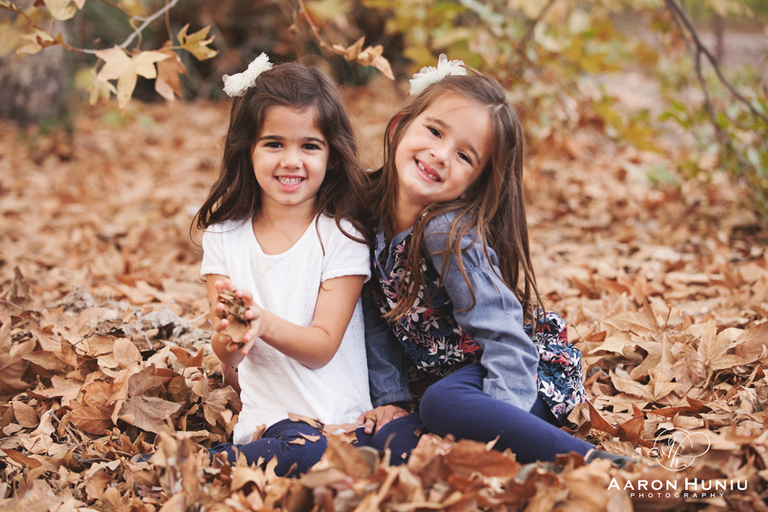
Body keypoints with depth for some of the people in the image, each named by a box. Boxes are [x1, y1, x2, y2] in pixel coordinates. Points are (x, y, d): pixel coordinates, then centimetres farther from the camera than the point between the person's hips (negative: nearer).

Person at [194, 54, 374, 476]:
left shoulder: (341, 235, -2)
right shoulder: (224, 234, 7)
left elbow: (322, 347, -8)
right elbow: (227, 361, 2)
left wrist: (264, 323, -28)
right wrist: (226, 339, -23)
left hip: (327, 421, -1)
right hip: (257, 421, 1)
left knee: (304, 450, -37)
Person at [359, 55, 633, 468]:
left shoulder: (449, 233, -20)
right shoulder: (370, 207, -1)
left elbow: (503, 335, -22)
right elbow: (377, 319, 10)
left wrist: (497, 430, -32)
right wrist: (390, 398, 4)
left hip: (521, 376, -6)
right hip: (436, 380, 6)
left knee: (445, 403, -37)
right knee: (393, 441, -22)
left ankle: (603, 466, -35)